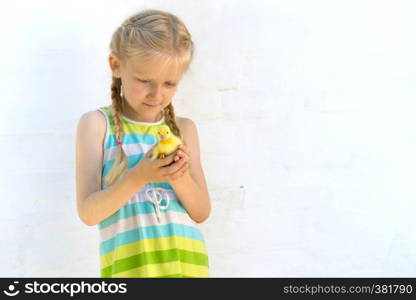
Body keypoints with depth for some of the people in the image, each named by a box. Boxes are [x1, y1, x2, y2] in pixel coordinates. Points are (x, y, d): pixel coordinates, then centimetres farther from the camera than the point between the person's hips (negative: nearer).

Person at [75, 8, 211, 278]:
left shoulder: (184, 128, 6)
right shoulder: (97, 124, -1)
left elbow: (202, 213, 6)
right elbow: (88, 213, -6)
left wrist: (180, 176, -13)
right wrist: (139, 176, -20)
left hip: (187, 260, 3)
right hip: (129, 264, -2)